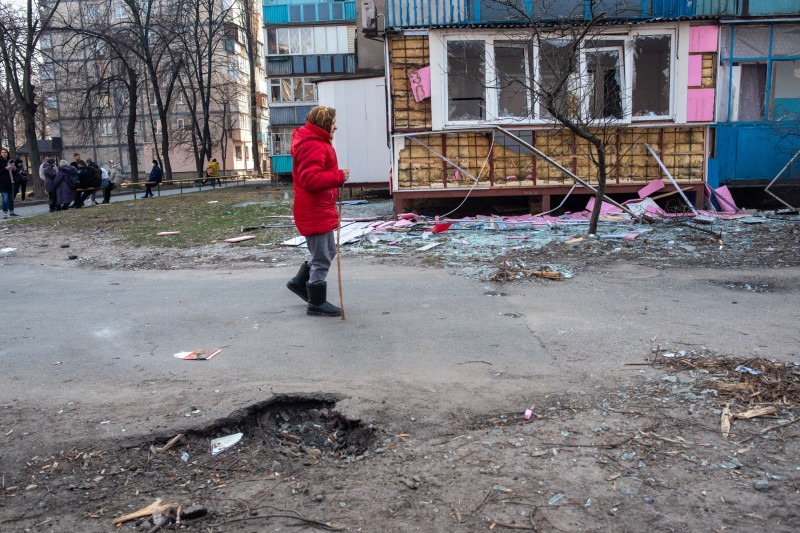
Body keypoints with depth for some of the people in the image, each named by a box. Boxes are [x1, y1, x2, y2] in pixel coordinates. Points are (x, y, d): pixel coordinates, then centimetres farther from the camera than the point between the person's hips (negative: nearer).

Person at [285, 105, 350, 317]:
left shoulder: (319, 143, 16)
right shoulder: (312, 146, -20)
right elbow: (310, 180, -29)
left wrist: (337, 176, 10)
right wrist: (339, 176, -25)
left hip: (321, 210, 11)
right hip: (314, 212, -11)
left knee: (328, 252, 22)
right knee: (321, 258, -1)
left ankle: (299, 282, 36)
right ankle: (317, 303, 11)